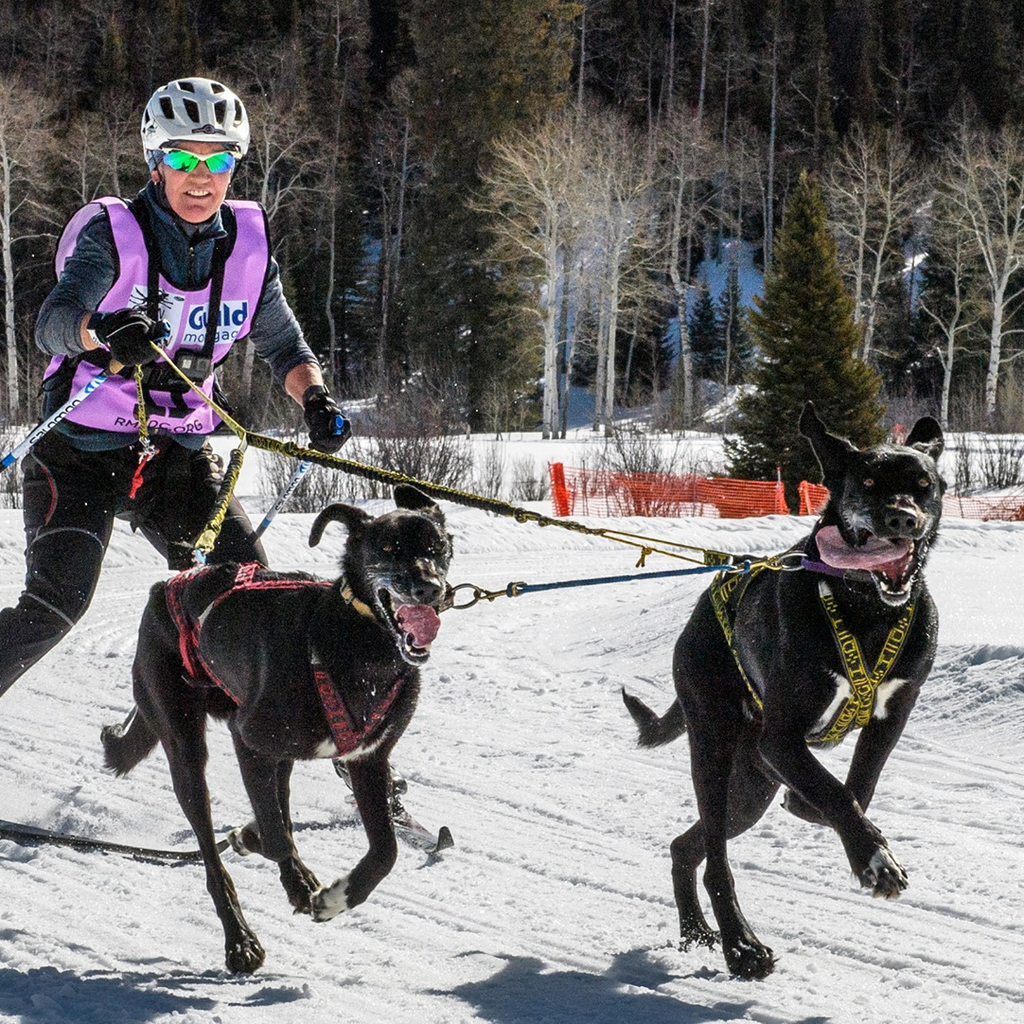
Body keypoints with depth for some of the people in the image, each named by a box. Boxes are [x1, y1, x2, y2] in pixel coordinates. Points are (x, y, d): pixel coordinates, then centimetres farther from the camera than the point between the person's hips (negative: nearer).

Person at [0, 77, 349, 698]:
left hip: (179, 453, 4)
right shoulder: (113, 232, -13)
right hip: (84, 446, -4)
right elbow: (52, 321, -28)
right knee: (54, 607, -17)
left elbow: (282, 343, 12)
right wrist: (104, 334, -52)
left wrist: (316, 397, -9)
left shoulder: (247, 244, 1)